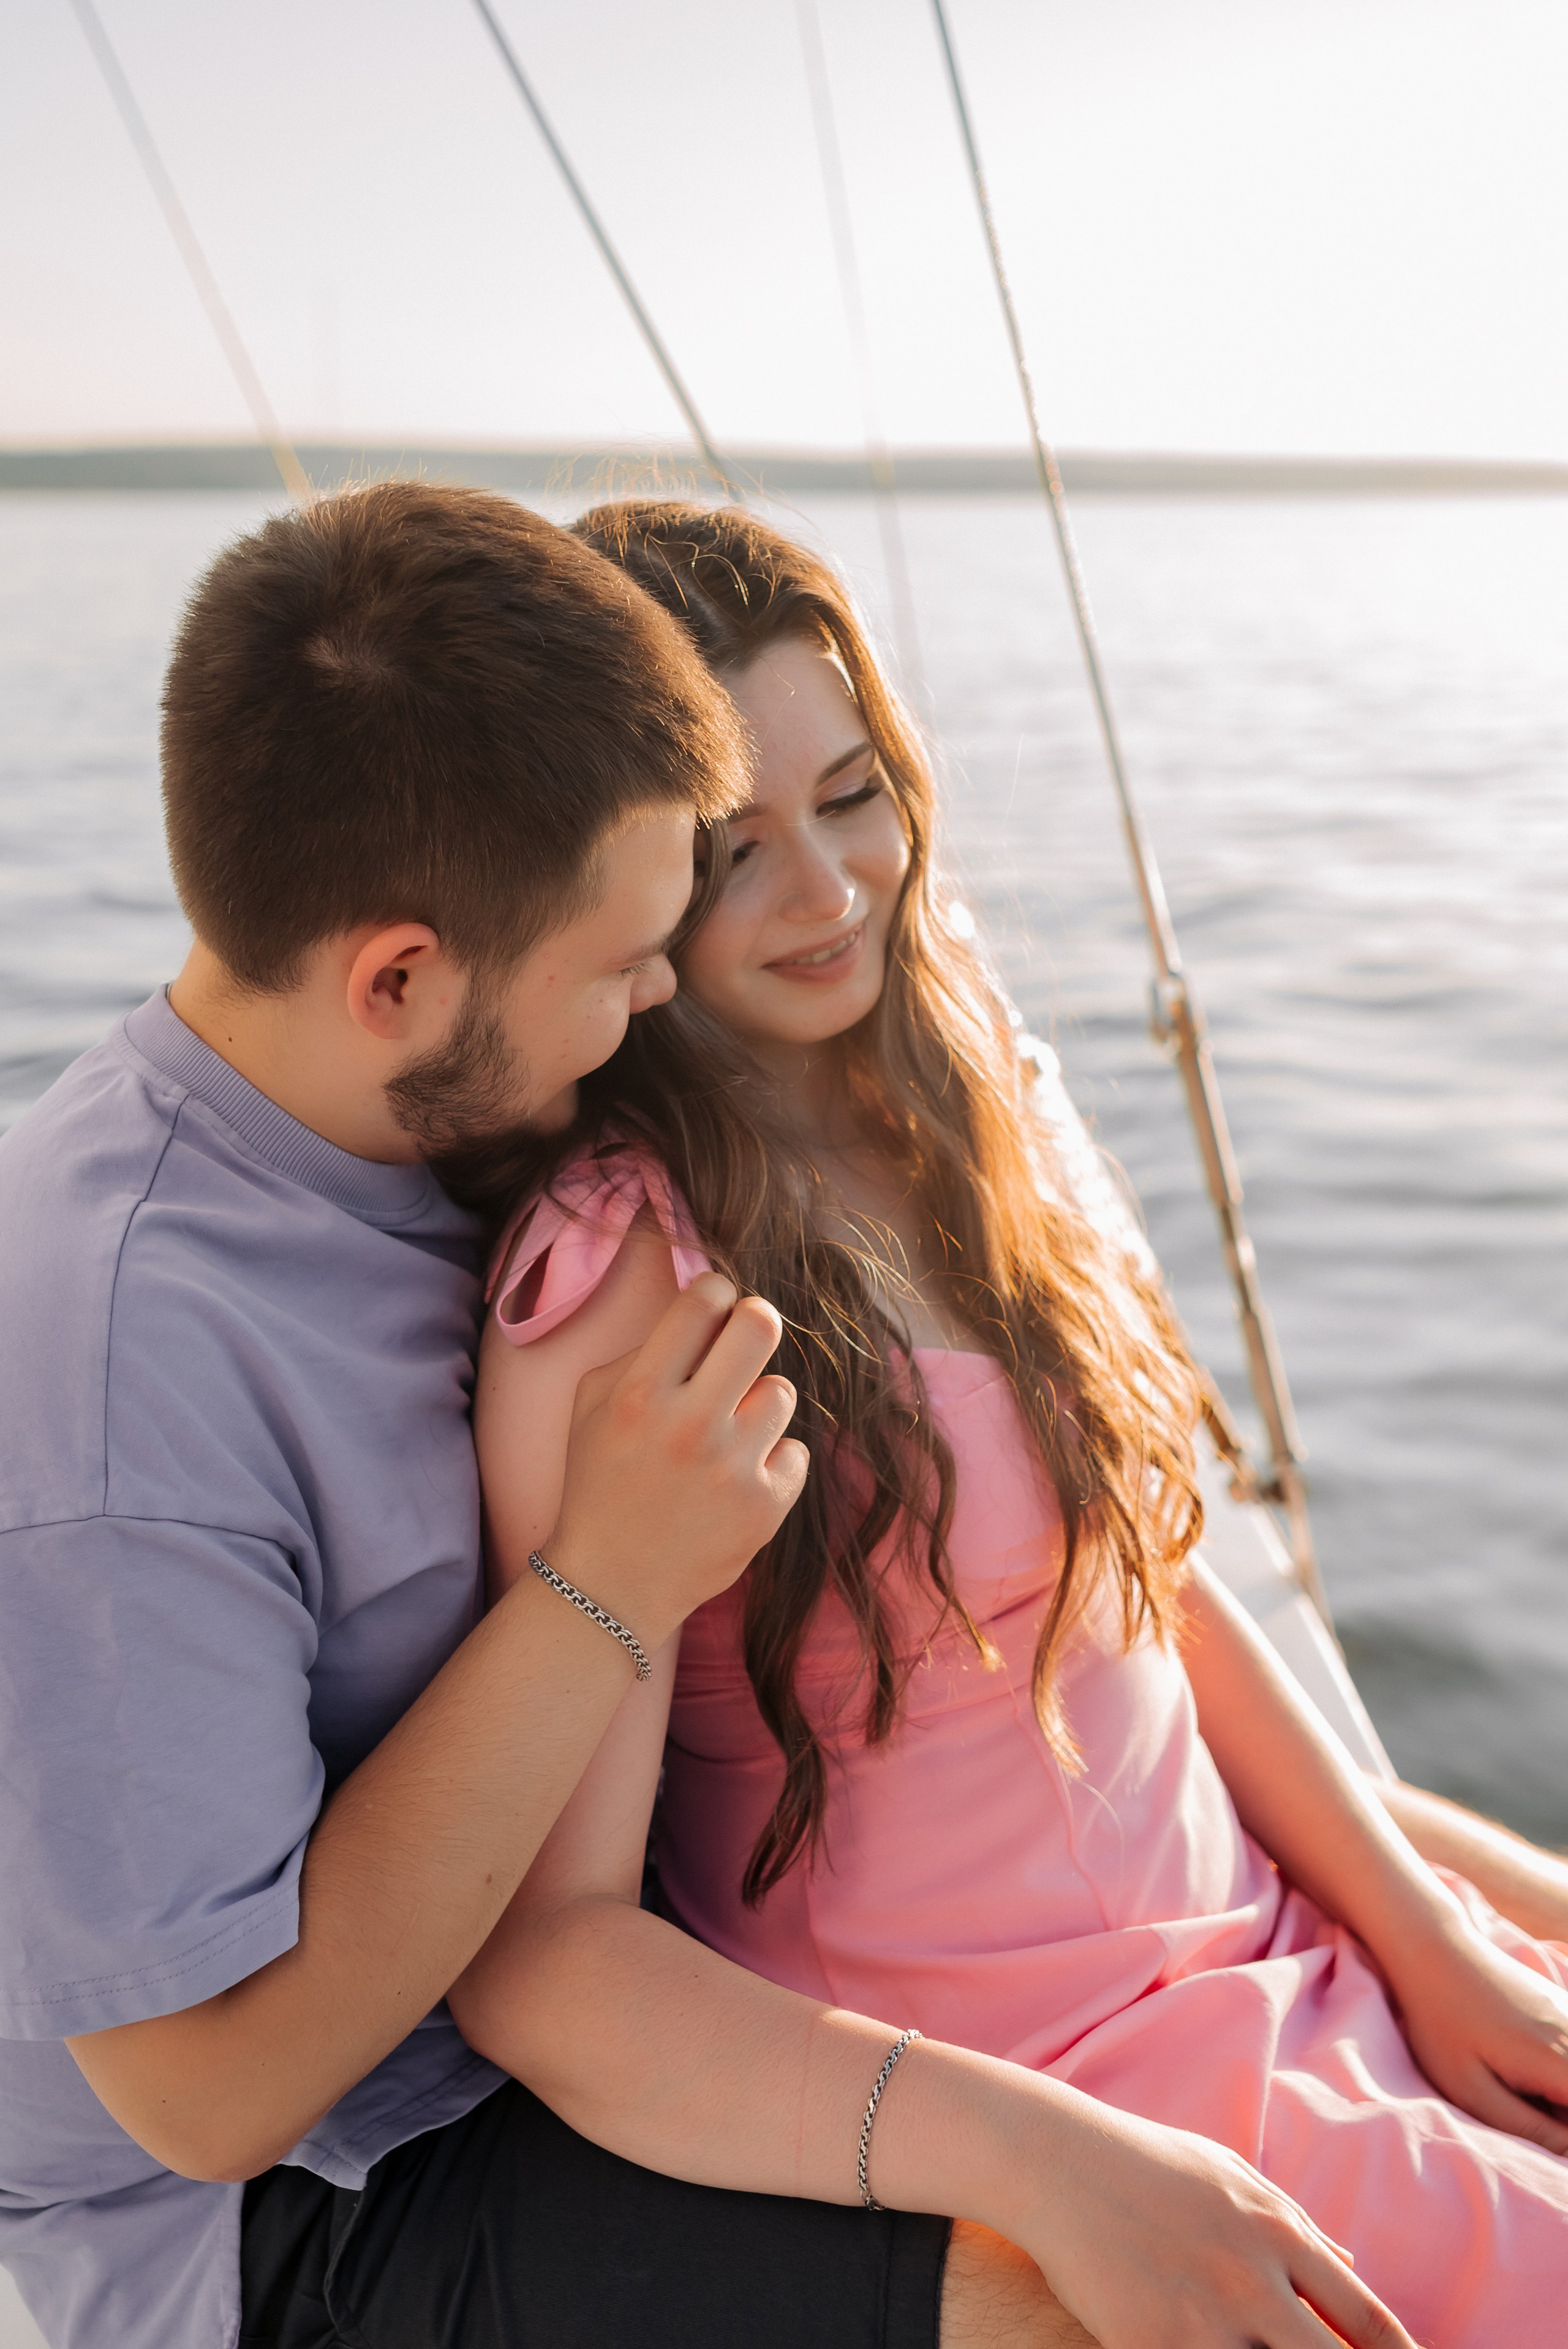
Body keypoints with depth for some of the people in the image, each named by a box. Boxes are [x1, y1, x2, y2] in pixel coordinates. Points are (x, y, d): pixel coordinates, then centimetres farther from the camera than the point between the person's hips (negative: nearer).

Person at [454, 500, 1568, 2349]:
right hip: (988, 2095, -7)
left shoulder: (948, 1105, 2)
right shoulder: (620, 1262, -21)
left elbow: (1154, 1575, 7)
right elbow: (535, 1951, -22)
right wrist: (1052, 2167, -29)